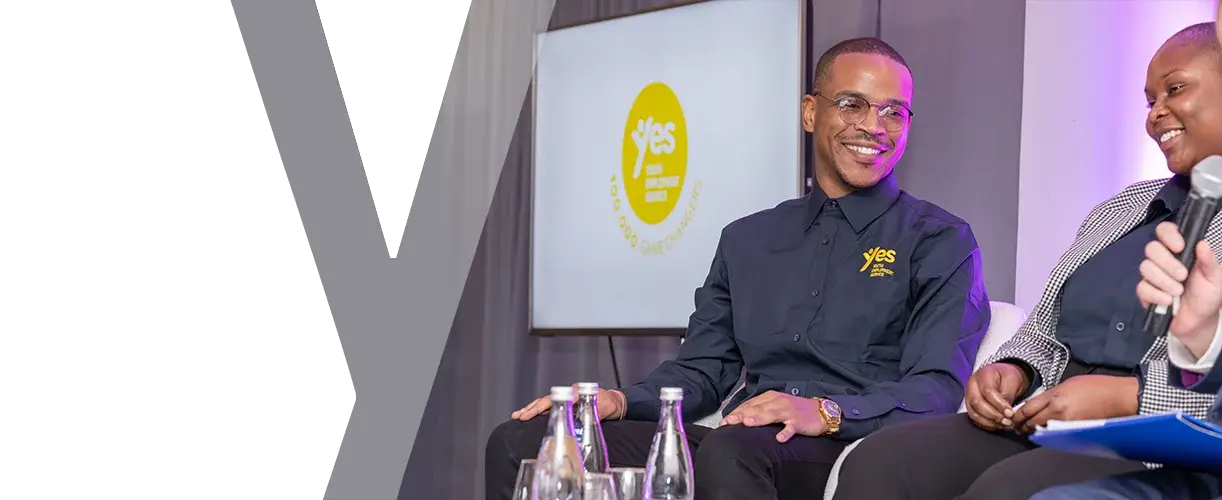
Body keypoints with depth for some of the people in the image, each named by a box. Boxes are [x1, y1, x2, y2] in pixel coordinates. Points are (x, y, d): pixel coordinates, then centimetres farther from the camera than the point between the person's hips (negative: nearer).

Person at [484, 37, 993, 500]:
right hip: (739, 444, 5)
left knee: (728, 450, -42)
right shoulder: (746, 240, 24)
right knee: (519, 441, -14)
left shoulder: (940, 242, 7)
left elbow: (937, 390, -6)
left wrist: (825, 412, -24)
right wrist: (620, 402, -1)